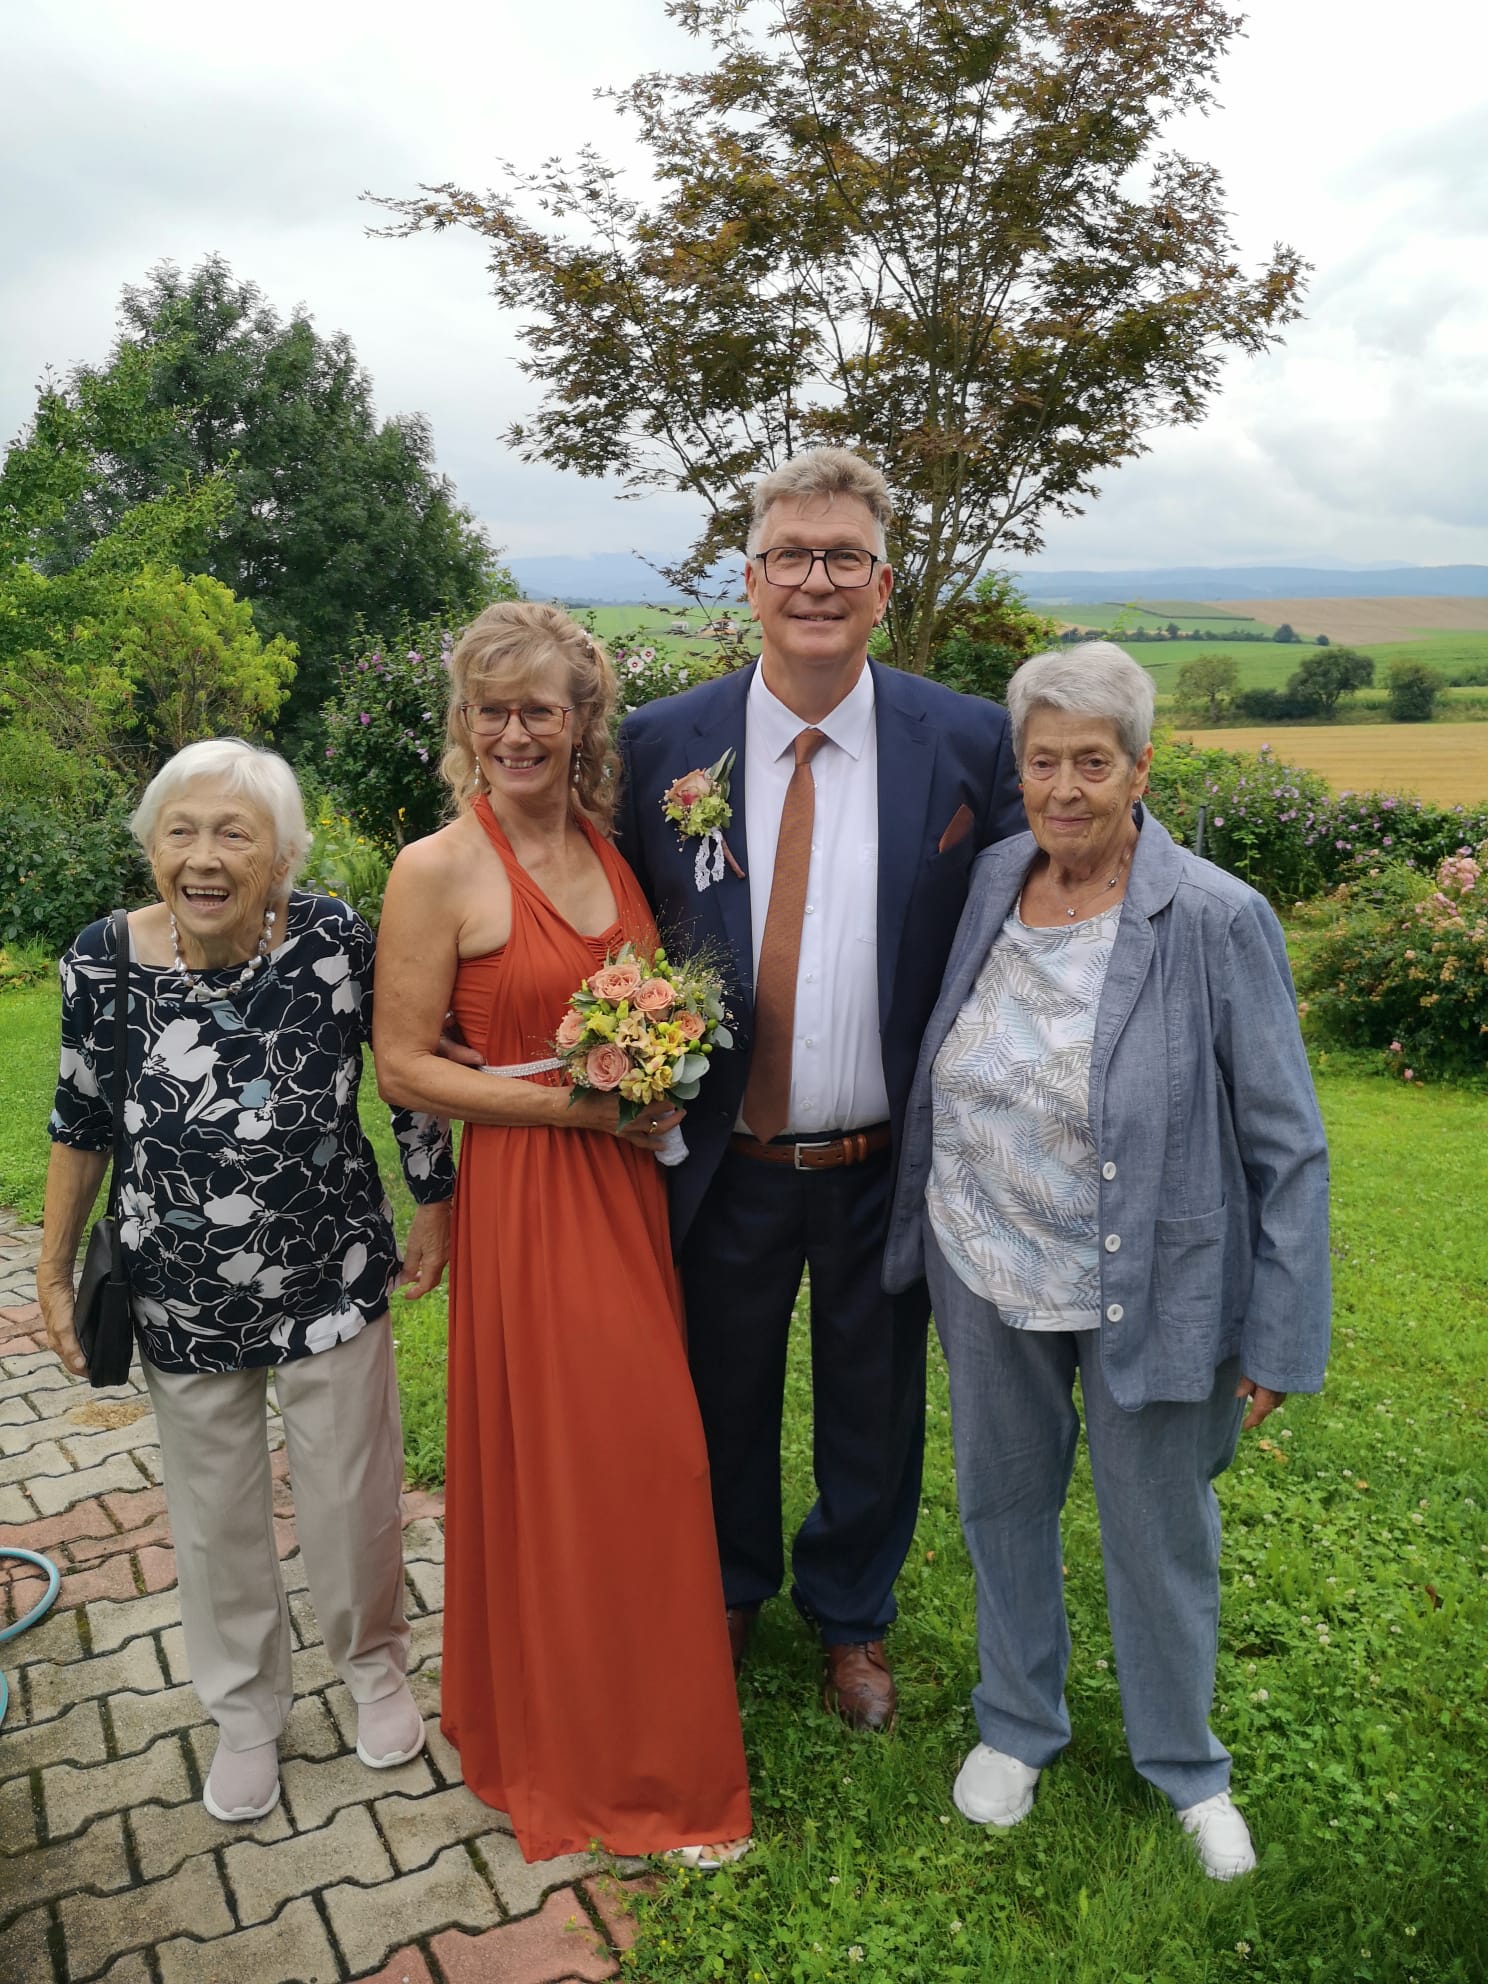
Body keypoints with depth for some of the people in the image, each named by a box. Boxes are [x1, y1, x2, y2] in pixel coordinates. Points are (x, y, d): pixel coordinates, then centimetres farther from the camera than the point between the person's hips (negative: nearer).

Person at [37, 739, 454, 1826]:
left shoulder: (337, 940, -19)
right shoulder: (104, 961, -14)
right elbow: (81, 1124, 1)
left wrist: (437, 1206, 3)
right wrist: (54, 1270, 7)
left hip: (332, 1281, -1)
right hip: (182, 1298, 2)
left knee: (353, 1501, 15)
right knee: (216, 1519, 19)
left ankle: (375, 1663, 47)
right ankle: (248, 1711, 45)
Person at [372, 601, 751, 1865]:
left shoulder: (610, 842, 6)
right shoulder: (439, 870, -11)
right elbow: (403, 1068, -11)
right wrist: (569, 1104, -17)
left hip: (635, 1183, 6)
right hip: (527, 1192, -6)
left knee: (653, 1449, 15)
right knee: (557, 1460, 5)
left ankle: (655, 1707, 39)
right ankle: (580, 1747, 27)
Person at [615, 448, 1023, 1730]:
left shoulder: (969, 745, -9)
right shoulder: (663, 745, -7)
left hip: (886, 1169, 0)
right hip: (726, 1166, 1)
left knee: (874, 1407, 21)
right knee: (726, 1397, 22)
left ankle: (853, 1616, 50)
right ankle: (729, 1591, 53)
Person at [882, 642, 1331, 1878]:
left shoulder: (1217, 922, -17)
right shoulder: (988, 885, -3)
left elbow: (1286, 1147, -12)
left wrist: (1280, 1337, -12)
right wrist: (915, 1236, 12)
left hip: (1148, 1293, -4)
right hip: (988, 1277, 4)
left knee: (1159, 1532, 15)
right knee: (1003, 1500, 21)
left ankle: (1184, 1765, 43)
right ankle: (1019, 1725, 47)